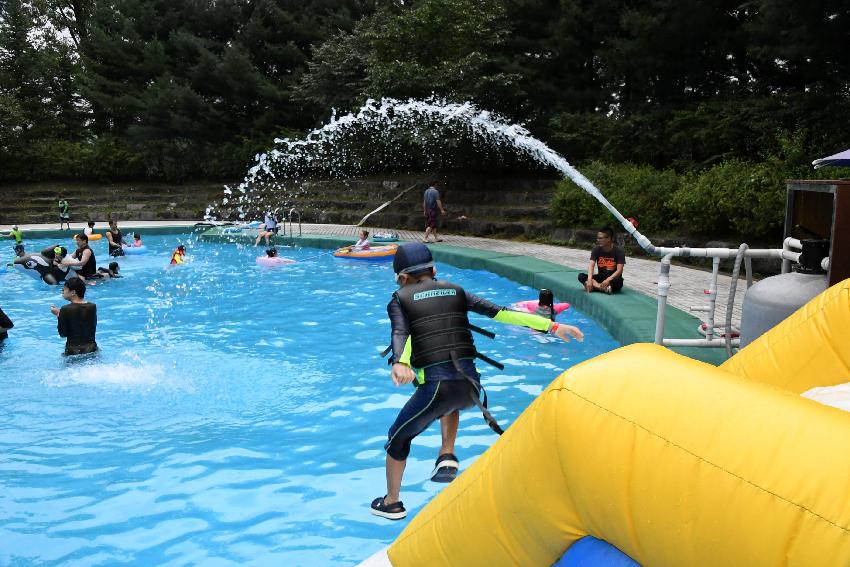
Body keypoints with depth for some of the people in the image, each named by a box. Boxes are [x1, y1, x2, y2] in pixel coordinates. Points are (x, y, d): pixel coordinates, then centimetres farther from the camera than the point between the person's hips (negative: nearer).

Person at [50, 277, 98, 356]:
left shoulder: (66, 309, -9)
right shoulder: (92, 307, 3)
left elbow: (63, 334, -3)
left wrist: (58, 315, 6)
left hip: (73, 351, -4)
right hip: (91, 349, 4)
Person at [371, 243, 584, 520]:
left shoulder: (400, 300, 7)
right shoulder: (455, 291, 16)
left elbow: (400, 334, -14)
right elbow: (500, 312, 8)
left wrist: (399, 364, -33)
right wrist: (552, 326, 7)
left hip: (435, 388, -4)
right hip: (470, 387, 4)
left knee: (397, 439, 23)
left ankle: (391, 504, 36)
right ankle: (447, 456, 22)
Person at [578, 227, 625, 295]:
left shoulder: (618, 251, -11)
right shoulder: (596, 250, -3)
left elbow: (619, 270, -20)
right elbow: (591, 265, -16)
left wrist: (608, 280, -37)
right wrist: (589, 279, -34)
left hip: (612, 278, -4)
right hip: (600, 277, 4)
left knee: (619, 281, -38)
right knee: (581, 276, -22)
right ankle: (604, 288, -38)